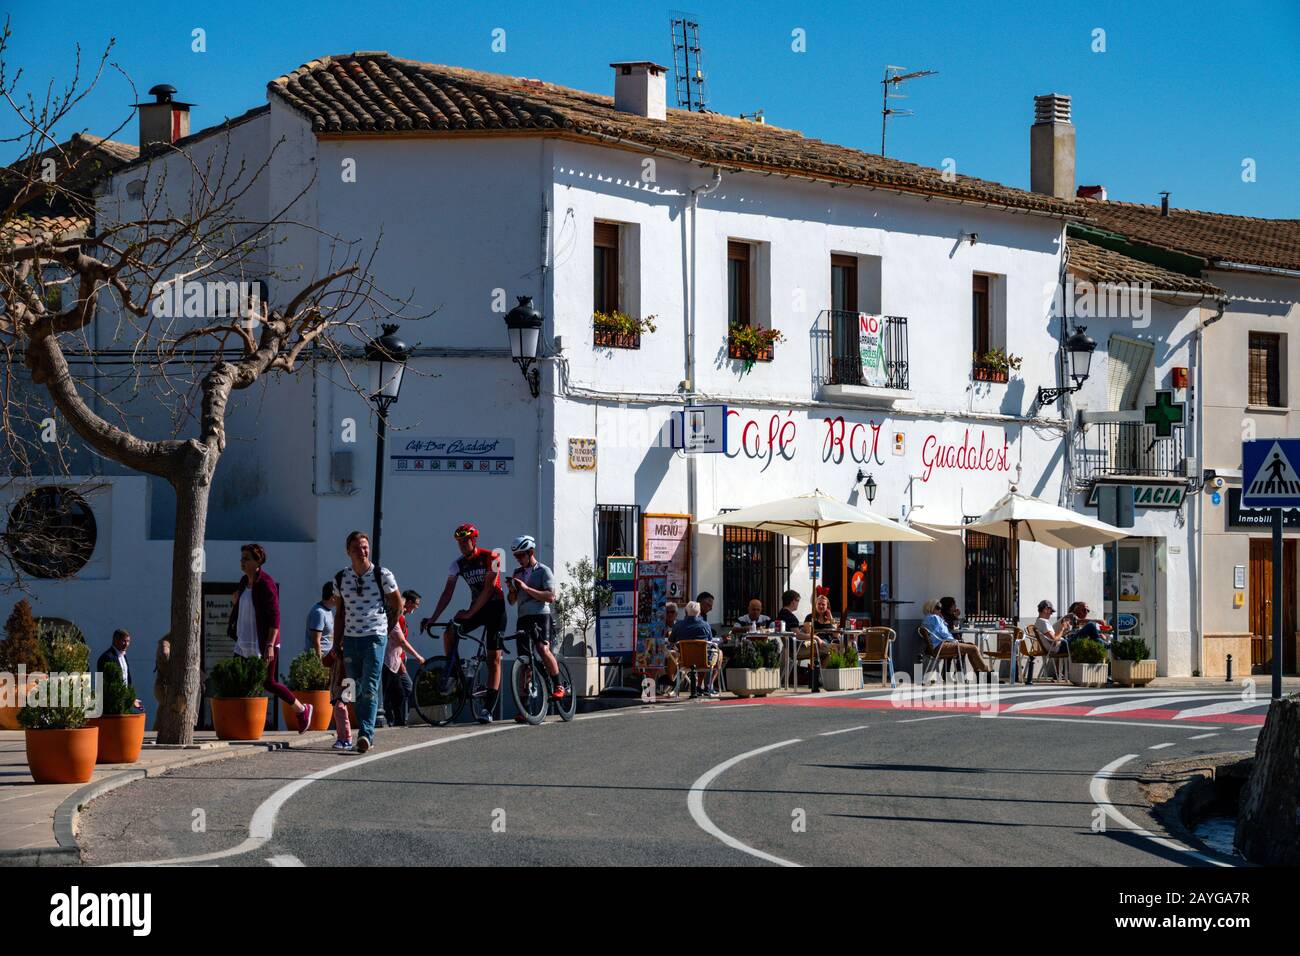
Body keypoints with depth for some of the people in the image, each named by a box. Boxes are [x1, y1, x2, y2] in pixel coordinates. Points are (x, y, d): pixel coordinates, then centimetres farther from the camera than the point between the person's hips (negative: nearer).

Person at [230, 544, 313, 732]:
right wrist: (235, 601, 7)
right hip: (245, 643, 8)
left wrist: (270, 646, -25)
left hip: (263, 644, -8)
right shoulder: (244, 582, 11)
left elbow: (274, 617, -20)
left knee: (268, 682, -2)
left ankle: (302, 710, 16)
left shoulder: (266, 584, -15)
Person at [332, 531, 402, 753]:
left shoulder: (382, 576, -2)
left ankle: (365, 734, -20)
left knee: (370, 689, -14)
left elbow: (397, 606, 10)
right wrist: (336, 644, 13)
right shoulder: (340, 579, 8)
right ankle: (367, 735, 15)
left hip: (375, 638, -4)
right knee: (358, 690, 7)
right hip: (350, 639, 4)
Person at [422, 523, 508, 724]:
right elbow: (447, 593, -3)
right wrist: (433, 618, -13)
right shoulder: (457, 564, 0)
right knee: (448, 633, -21)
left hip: (495, 607, -5)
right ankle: (452, 675, -3)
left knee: (494, 658, -9)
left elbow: (488, 589, -20)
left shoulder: (490, 558, -14)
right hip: (476, 607, 5)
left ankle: (489, 709, -13)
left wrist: (469, 613, -25)